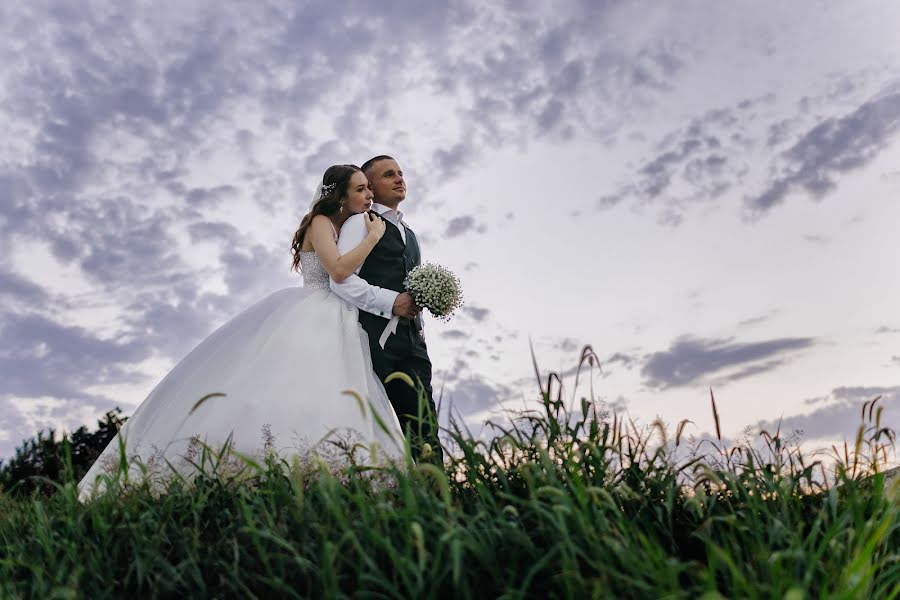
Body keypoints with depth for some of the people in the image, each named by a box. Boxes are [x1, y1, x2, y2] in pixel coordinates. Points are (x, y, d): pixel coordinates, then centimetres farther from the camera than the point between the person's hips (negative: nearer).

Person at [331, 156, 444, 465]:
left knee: (423, 428, -2)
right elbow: (341, 279, -8)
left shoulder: (409, 234, 28)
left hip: (411, 340, 7)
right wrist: (391, 302, -15)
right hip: (376, 335, -6)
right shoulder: (360, 222, 4)